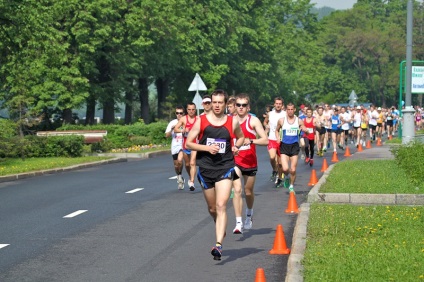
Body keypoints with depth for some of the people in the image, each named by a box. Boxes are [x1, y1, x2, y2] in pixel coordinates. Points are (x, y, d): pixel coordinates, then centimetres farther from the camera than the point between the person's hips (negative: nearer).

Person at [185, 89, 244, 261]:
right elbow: (188, 143, 1)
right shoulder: (201, 121, 1)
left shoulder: (232, 122, 3)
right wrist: (206, 147, -13)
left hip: (225, 167, -2)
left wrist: (236, 147, 2)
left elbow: (240, 137, 23)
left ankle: (218, 245, -24)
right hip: (206, 168, 2)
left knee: (221, 206, -16)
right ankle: (220, 228, 46)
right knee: (212, 208, 13)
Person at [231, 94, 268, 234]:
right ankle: (238, 223, -18)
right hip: (235, 160, 0)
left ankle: (249, 213, 45)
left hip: (250, 161, 0)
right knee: (237, 190, -17)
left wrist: (251, 141, -28)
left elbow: (265, 140, -14)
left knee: (248, 191, 15)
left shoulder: (253, 121, -7)